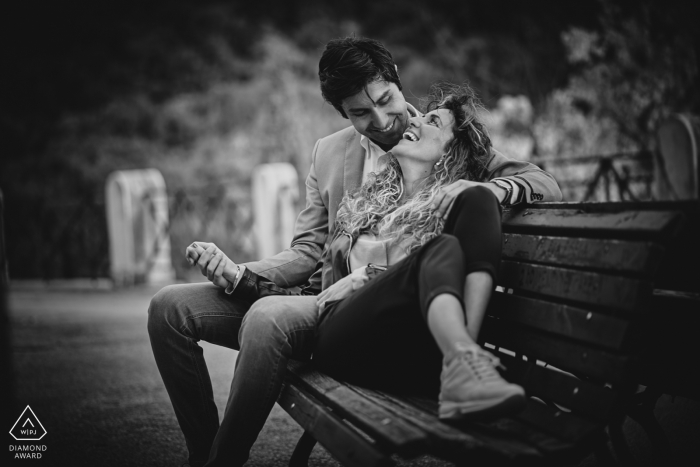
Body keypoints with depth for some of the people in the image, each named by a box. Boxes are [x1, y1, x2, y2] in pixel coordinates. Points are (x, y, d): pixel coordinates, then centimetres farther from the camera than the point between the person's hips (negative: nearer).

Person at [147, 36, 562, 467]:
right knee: (170, 307, -8)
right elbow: (309, 250, 11)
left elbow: (546, 185, -3)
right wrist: (242, 275, -9)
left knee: (268, 316, -35)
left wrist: (489, 188, -26)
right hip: (324, 295, 6)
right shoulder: (328, 152, 15)